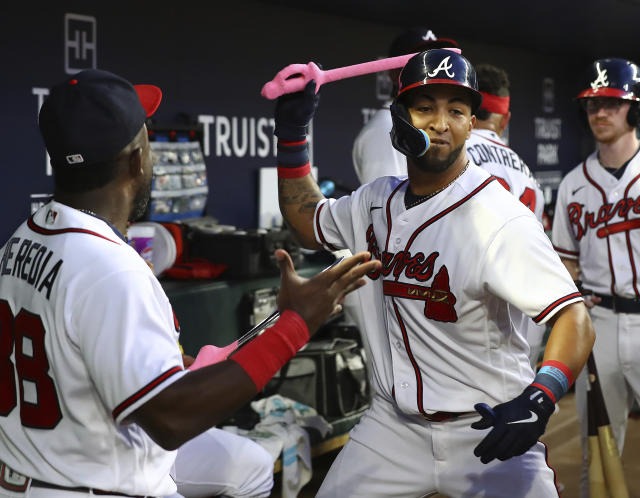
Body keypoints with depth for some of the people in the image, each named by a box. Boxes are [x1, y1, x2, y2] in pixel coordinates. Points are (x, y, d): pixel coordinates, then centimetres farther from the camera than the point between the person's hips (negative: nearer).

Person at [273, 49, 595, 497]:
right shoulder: (377, 200, 3)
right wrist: (292, 134, 11)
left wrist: (539, 400, -40)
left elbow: (574, 318, -24)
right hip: (393, 424, 5)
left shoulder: (500, 216, -19)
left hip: (490, 430, -5)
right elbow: (308, 222, 20)